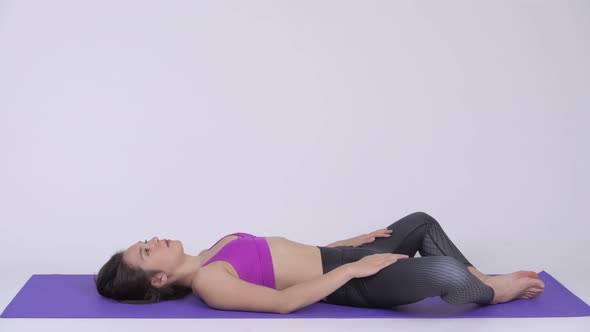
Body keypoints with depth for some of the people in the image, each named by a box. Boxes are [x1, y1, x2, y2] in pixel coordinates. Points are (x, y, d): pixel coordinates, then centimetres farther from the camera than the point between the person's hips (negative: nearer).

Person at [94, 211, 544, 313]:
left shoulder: (213, 254, 12)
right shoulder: (208, 285, -17)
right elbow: (284, 301, -25)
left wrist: (350, 243, 15)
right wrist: (351, 269, -23)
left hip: (342, 260, 10)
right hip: (348, 284, -10)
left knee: (422, 223, 16)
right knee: (443, 273, -27)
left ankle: (482, 279, 23)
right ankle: (494, 293, 6)